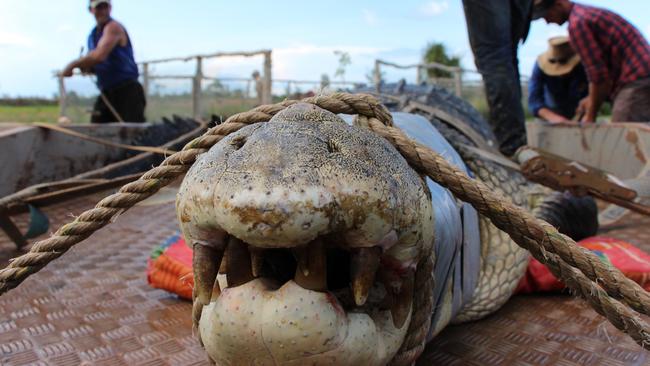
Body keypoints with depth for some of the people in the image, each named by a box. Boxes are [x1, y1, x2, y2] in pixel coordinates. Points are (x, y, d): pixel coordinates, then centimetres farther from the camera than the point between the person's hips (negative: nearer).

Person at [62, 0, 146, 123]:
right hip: (106, 93, 8)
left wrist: (72, 65, -13)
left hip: (127, 91, -8)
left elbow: (99, 55, -26)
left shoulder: (113, 27, -11)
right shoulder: (93, 35, 15)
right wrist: (86, 67, -3)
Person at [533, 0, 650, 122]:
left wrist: (590, 116, -2)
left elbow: (599, 76, -13)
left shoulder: (577, 23, -12)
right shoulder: (590, 13, 19)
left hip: (636, 85, -10)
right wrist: (592, 99, 20)